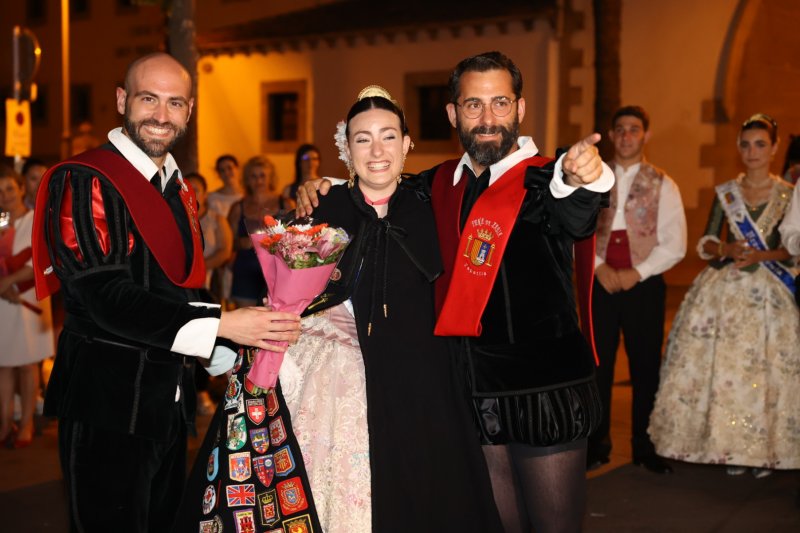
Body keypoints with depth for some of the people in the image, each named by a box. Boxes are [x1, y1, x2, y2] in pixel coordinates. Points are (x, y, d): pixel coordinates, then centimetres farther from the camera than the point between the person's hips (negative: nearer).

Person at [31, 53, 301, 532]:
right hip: (109, 400, -8)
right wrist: (222, 324, -25)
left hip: (169, 399, 8)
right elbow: (106, 297, -23)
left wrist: (229, 358, 12)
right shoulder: (83, 181, -14)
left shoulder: (180, 190, 13)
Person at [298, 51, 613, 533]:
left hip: (545, 395, -5)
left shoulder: (543, 181, -10)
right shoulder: (441, 184, 6)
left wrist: (584, 179, -56)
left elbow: (575, 220, -34)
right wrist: (325, 191, 7)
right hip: (473, 395, 5)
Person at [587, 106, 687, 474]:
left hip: (644, 284, -1)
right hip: (600, 282, 1)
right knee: (597, 366, 5)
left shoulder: (662, 185, 3)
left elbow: (674, 245, -3)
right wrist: (599, 267, -11)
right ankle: (597, 445, 16)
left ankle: (645, 447, 16)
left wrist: (636, 273, -13)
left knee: (645, 368, 4)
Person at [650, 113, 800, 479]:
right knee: (722, 365, -1)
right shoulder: (724, 193, 9)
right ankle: (730, 447, 10)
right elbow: (705, 243, 7)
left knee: (765, 369, -3)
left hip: (769, 294, -2)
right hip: (724, 290, 2)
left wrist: (763, 256, -15)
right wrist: (727, 249, -12)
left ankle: (763, 449, 9)